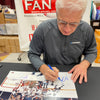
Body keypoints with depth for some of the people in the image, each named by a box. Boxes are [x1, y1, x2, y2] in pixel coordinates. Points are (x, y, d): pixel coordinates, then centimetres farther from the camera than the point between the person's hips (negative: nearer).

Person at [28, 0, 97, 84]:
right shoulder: (43, 29, -17)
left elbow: (91, 52, 5)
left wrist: (84, 64, -15)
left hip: (74, 75, 1)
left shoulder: (87, 30, -11)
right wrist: (43, 68, -25)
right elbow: (33, 54, -7)